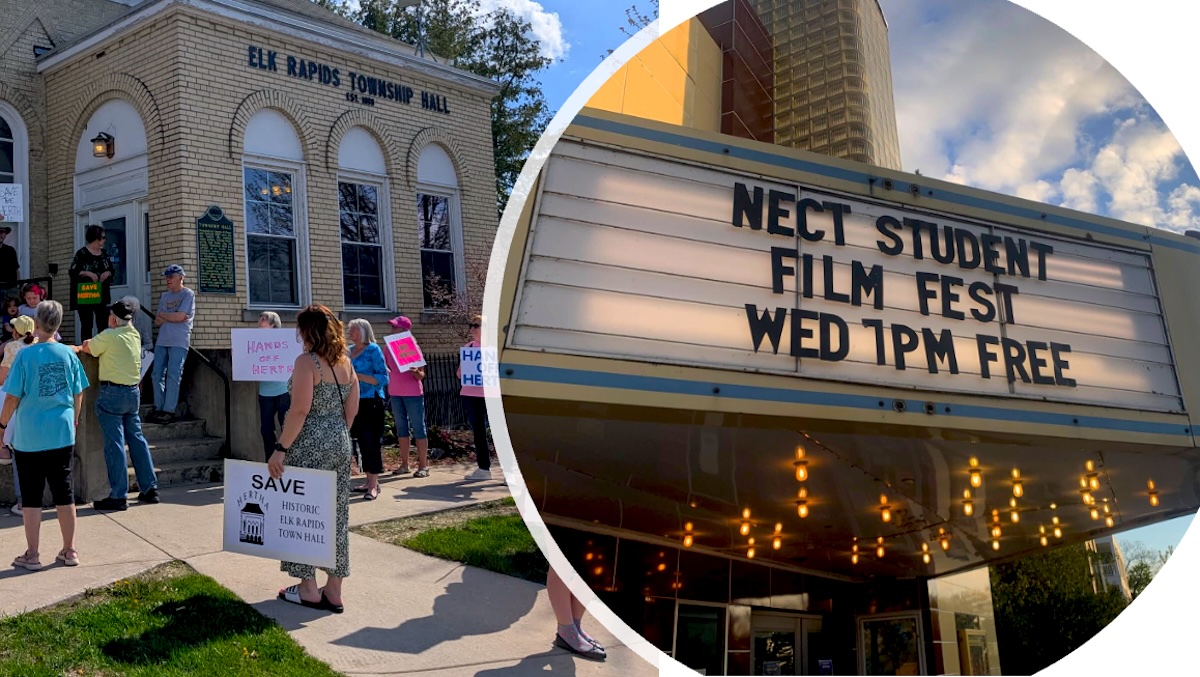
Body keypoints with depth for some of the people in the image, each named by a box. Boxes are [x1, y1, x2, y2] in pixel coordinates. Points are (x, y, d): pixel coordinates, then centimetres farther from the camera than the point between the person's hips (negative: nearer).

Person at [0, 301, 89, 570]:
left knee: (31, 496, 6)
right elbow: (78, 395, 6)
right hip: (62, 435, 3)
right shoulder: (68, 354, -2)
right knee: (64, 492, 11)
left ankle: (31, 555, 13)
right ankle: (69, 551, 18)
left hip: (30, 437, -3)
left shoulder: (25, 355, -12)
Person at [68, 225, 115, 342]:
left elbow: (112, 269, 16)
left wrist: (108, 273, -5)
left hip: (102, 295, 5)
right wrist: (87, 273, -21)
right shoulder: (82, 253, -7)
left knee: (103, 325, 2)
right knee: (87, 325, 0)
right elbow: (72, 271, -10)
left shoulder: (104, 253, 10)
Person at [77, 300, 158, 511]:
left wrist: (82, 346, 24)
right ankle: (149, 488, 16)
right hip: (134, 392, 7)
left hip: (113, 393, -7)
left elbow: (88, 349, 5)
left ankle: (118, 496, -2)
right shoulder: (135, 336, 9)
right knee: (137, 439, 13)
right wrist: (93, 343, 20)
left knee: (115, 444, -4)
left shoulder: (109, 336, -11)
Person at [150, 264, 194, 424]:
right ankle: (159, 408, 9)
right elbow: (157, 322, 12)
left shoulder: (188, 294, 0)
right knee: (158, 375, 3)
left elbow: (180, 316, -11)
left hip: (179, 342, -6)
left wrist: (163, 314, 3)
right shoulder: (164, 296, 18)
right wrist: (172, 317, -5)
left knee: (173, 376, -8)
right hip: (162, 341, 6)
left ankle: (169, 411, -6)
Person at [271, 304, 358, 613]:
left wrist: (280, 448, -17)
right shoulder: (345, 362, 8)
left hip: (311, 447, -7)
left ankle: (308, 588, 13)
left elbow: (300, 410, -20)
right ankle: (333, 591, 15)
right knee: (336, 516, 9)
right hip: (340, 445, 7)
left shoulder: (306, 361, -13)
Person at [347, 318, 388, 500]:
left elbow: (383, 378, -12)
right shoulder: (349, 350, 11)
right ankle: (370, 481, 18)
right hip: (355, 401, 7)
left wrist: (358, 376, -19)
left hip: (371, 402, -7)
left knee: (371, 441, -6)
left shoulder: (373, 350, -7)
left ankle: (374, 485, -3)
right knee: (362, 441, 10)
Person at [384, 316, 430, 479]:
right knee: (401, 429, 10)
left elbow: (421, 376, -7)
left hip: (413, 394, -5)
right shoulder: (389, 348, 6)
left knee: (418, 429, -2)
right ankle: (404, 464, 17)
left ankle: (423, 465, 0)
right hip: (395, 394, 5)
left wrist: (415, 372, -29)